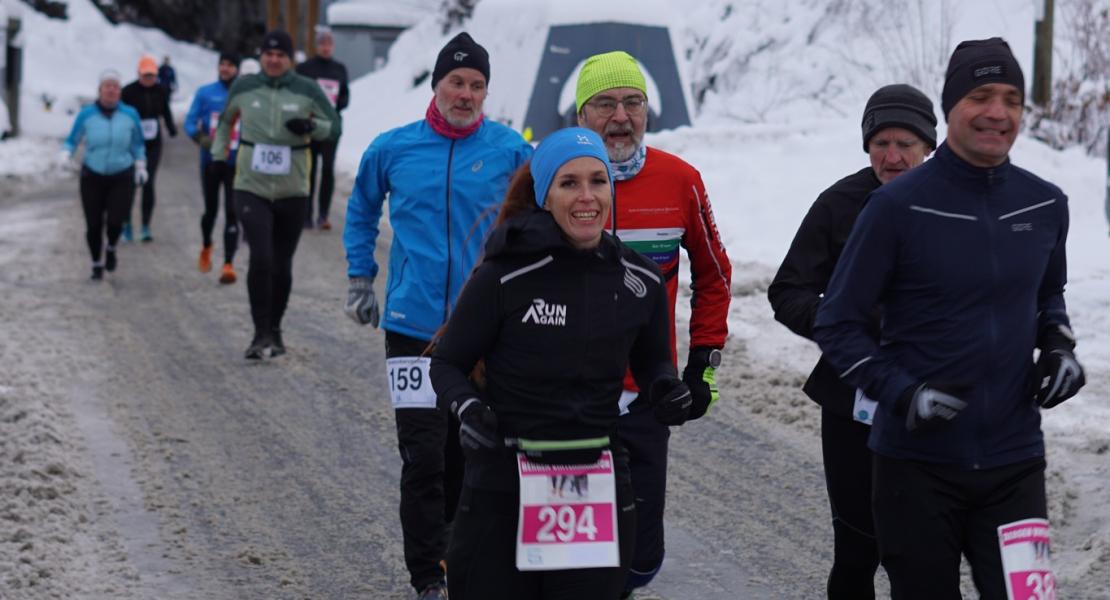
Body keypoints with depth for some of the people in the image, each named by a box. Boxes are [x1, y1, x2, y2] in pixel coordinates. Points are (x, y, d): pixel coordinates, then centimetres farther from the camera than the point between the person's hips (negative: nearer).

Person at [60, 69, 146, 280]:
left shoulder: (130, 115, 0)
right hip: (92, 177, 0)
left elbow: (137, 144, 14)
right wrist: (65, 155, -14)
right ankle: (97, 264, 21)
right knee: (94, 224, -1)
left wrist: (140, 167, 8)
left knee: (115, 222, -12)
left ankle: (111, 248, 22)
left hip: (122, 178, 0)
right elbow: (72, 140, 4)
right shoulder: (86, 114, -4)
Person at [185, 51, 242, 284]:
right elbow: (190, 122, -2)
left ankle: (228, 264, -11)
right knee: (211, 209, 14)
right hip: (210, 161, 2)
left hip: (236, 164, -2)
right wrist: (200, 138, -21)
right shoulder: (205, 93, 2)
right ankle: (206, 248, 43)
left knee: (232, 213, -9)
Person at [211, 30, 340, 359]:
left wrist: (310, 126, -16)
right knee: (261, 258, -17)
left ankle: (274, 331, 25)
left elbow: (334, 125, 4)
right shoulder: (244, 87, 3)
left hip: (291, 191, 1)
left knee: (281, 266, 7)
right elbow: (226, 120, 21)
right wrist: (219, 154, 10)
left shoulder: (307, 90, 0)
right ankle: (261, 333, -9)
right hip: (251, 187, -1)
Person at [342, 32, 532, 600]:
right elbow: (361, 210, 19)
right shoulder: (392, 149, 0)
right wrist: (360, 280, 15)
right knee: (424, 457, -7)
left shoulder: (509, 150, -2)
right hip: (412, 325, -1)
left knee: (468, 455, 12)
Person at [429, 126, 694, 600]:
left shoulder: (640, 280, 2)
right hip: (503, 485, -3)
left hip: (599, 488, 3)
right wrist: (466, 406, -19)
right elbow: (448, 363, 0)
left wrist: (666, 387, -2)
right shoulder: (505, 276, -10)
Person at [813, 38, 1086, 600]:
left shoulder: (1046, 205, 4)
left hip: (1014, 458, 3)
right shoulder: (898, 205, -9)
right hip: (918, 461, -3)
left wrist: (1059, 347, 3)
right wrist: (902, 395, -16)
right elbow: (836, 325, -4)